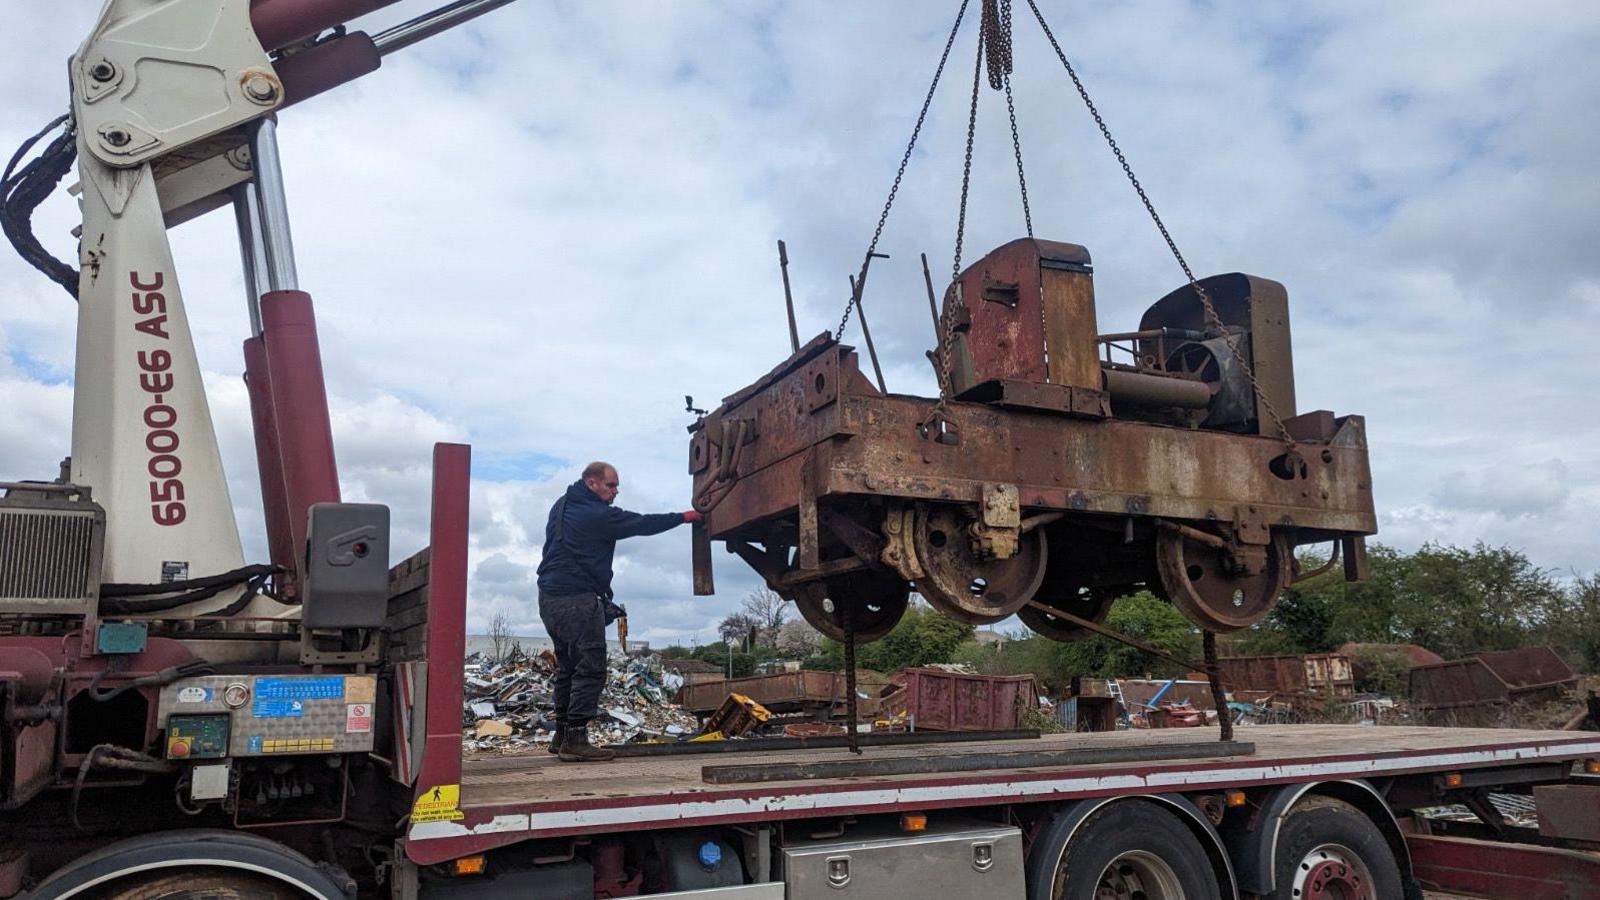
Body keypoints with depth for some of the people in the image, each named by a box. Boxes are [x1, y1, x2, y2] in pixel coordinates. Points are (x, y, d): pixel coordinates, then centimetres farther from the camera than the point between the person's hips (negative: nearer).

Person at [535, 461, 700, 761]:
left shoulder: (561, 506, 15)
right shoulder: (597, 514, -13)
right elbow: (642, 524, -10)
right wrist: (683, 517, -1)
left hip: (549, 596, 10)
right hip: (577, 600, -10)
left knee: (568, 668, 16)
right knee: (590, 669, -7)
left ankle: (562, 736, 19)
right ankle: (575, 739, -11)